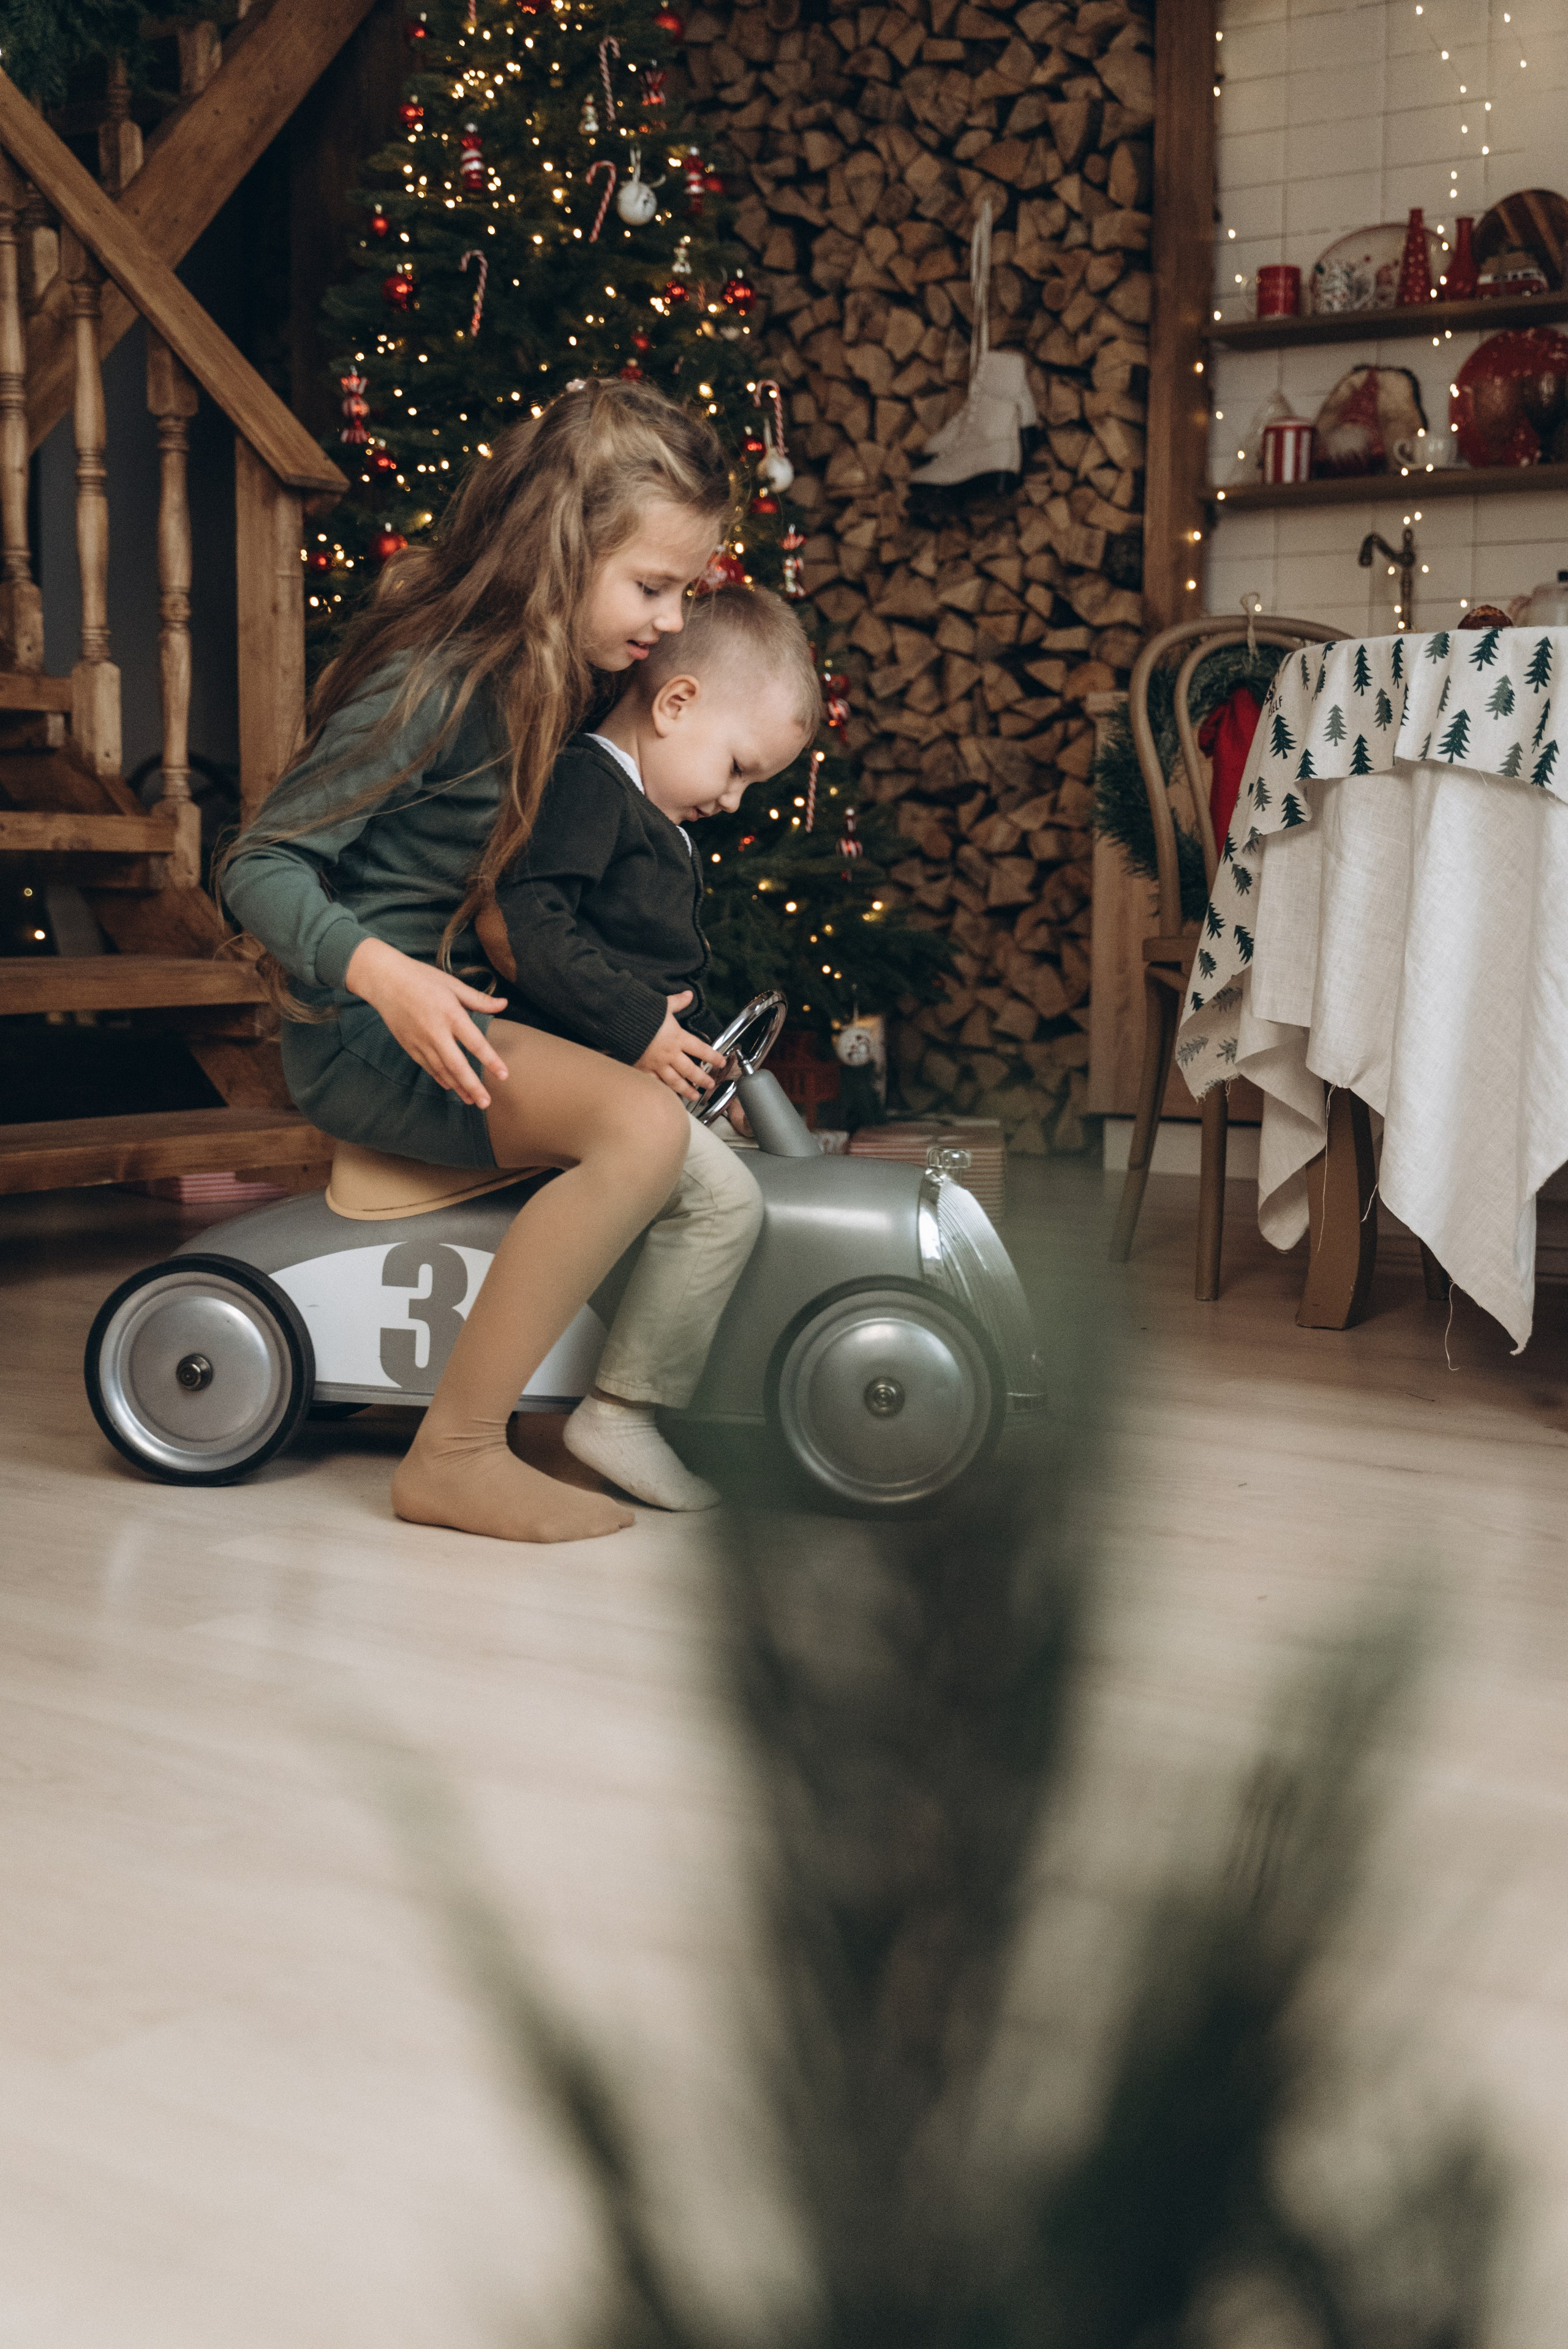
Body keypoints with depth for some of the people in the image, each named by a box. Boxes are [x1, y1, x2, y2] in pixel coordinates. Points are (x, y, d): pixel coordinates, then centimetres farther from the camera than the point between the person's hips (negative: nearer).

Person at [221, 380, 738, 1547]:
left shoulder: (550, 678, 8)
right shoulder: (434, 682, -18)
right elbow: (260, 866, -19)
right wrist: (382, 973, -36)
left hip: (448, 998, 10)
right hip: (366, 1027, -10)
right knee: (642, 1124, -29)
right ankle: (455, 1453, -22)